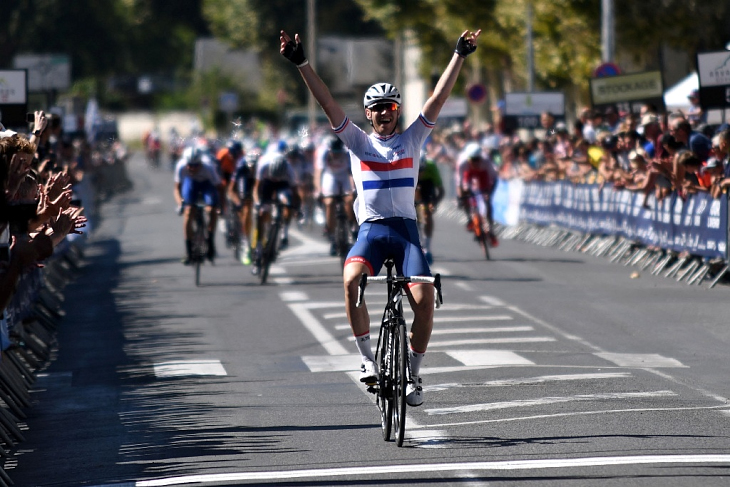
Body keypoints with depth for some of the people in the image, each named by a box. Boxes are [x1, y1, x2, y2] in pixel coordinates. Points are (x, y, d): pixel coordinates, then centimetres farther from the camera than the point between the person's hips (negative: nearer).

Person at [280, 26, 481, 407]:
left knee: (424, 299, -17)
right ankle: (367, 357, -17)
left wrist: (460, 56, -5)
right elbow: (327, 103, 0)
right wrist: (301, 64, -10)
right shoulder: (357, 141, 9)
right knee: (351, 280, -30)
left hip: (406, 229, 1)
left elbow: (438, 98, 3)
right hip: (370, 229, -1)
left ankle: (413, 374, 0)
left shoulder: (412, 138, 10)